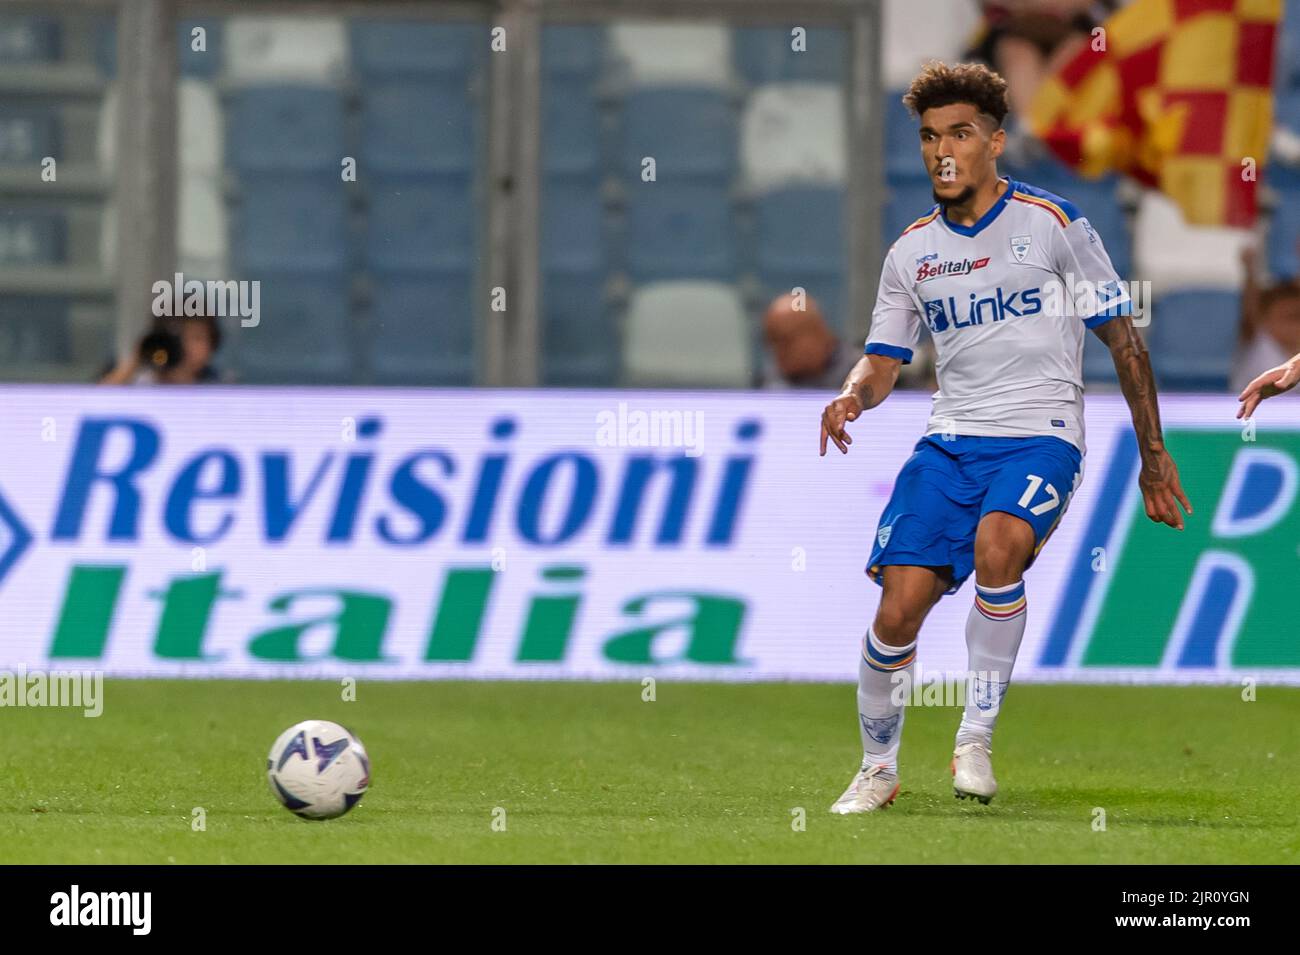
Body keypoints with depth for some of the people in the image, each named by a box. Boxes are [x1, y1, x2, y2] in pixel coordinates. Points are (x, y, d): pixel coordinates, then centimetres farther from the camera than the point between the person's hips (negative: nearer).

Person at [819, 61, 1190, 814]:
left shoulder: (1052, 224, -2)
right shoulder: (913, 251, 10)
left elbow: (1124, 340, 2)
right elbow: (884, 363, 14)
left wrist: (1154, 456, 1)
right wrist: (852, 397, -11)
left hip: (1042, 437, -4)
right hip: (951, 441, 4)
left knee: (997, 546, -34)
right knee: (898, 607, -9)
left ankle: (978, 737, -20)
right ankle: (878, 770, 12)